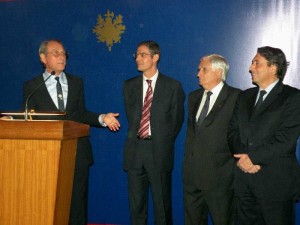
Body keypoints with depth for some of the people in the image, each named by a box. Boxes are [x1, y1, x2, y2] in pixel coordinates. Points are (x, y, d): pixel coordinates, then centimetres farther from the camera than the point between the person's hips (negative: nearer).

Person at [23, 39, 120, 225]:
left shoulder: (77, 82, 13)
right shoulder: (31, 86, 5)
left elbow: (81, 114, 14)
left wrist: (102, 118, 0)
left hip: (77, 152, 2)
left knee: (78, 201, 6)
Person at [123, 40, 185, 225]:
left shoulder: (173, 86, 0)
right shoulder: (129, 85, 10)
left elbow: (177, 119, 4)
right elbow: (131, 116, 14)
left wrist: (165, 143, 3)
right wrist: (136, 138, 8)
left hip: (159, 151, -3)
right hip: (135, 149, 3)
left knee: (162, 202, 4)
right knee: (136, 203, 10)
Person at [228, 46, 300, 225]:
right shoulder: (245, 97, 15)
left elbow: (285, 138, -14)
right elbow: (233, 131, 8)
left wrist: (253, 157, -14)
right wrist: (243, 157, -10)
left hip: (276, 180, -5)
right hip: (244, 178, 5)